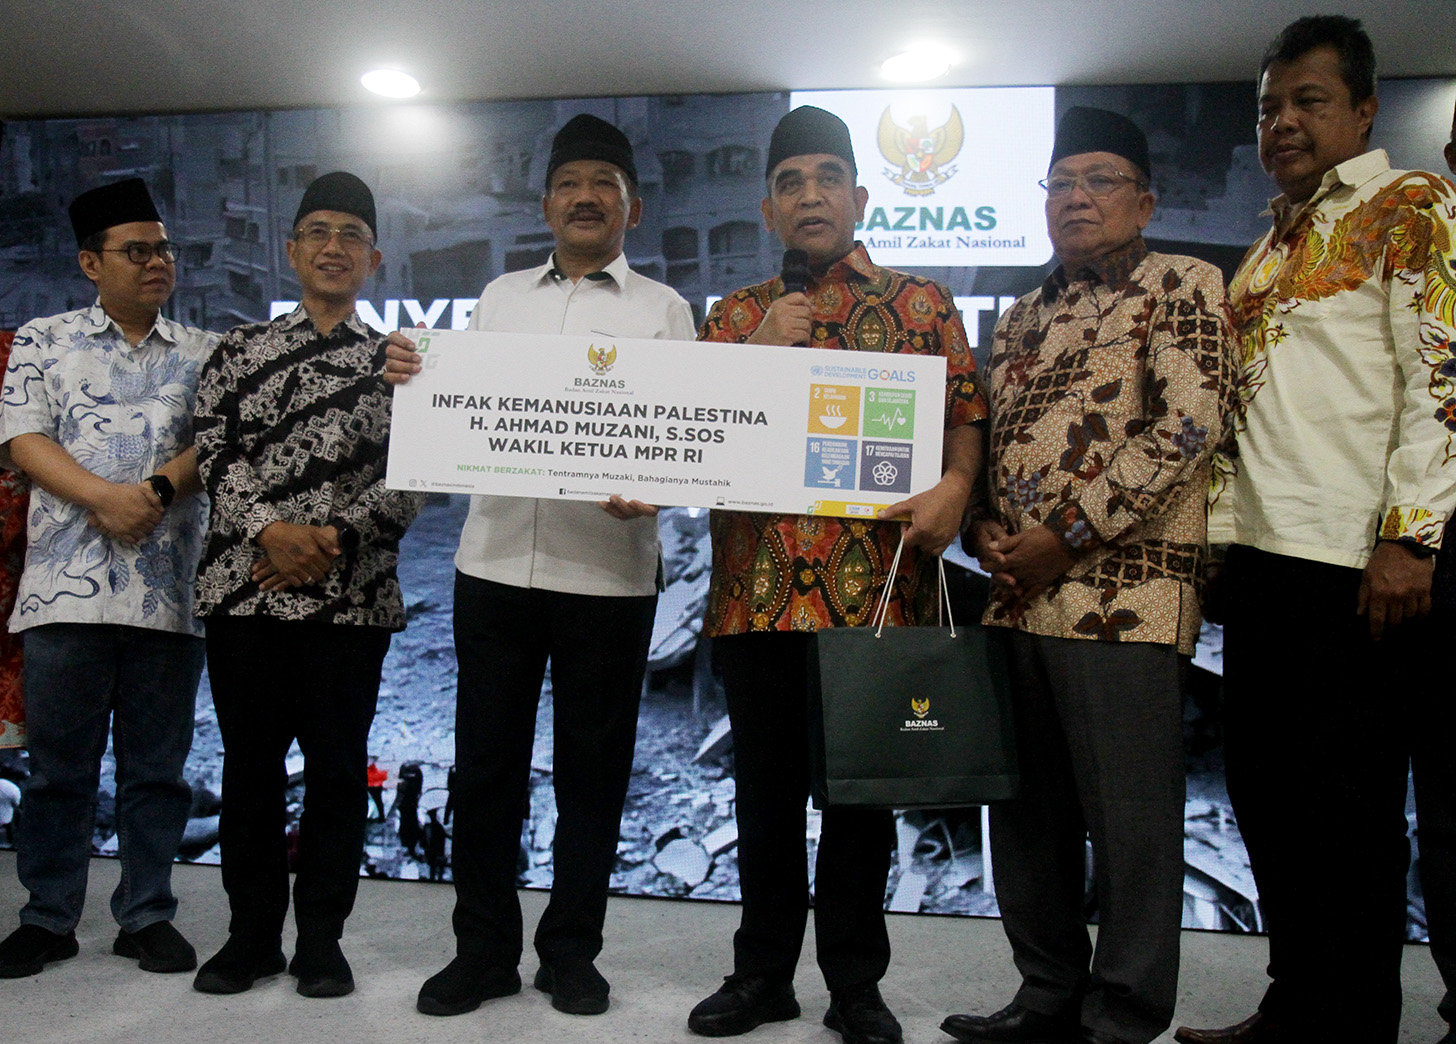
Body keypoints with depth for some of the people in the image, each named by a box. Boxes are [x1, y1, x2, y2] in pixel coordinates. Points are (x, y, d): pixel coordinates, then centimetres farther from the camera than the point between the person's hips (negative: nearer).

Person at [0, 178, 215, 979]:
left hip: (170, 589, 1)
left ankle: (147, 914, 19)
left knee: (157, 764, 8)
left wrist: (159, 489, -15)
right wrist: (103, 496, -15)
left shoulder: (203, 353, 13)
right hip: (67, 585, -1)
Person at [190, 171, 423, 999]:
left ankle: (322, 938, 17)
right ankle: (252, 933, 21)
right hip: (243, 583, 2)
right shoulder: (242, 350, 11)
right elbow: (216, 451, 2)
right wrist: (268, 527, -15)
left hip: (351, 594, -1)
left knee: (337, 766, 4)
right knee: (250, 763, 8)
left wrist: (336, 538, -14)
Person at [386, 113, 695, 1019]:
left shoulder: (663, 309, 6)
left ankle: (572, 950, 21)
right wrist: (413, 381, -3)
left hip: (607, 566, -2)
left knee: (592, 767, 6)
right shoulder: (500, 296, 16)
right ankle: (484, 949, 20)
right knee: (486, 760, 7)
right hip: (495, 558, 3)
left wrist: (652, 492, -20)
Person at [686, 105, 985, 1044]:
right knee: (767, 785, 10)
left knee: (862, 787, 6)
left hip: (875, 585, -2)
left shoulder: (921, 304, 9)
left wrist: (955, 485, -17)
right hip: (759, 586, 2)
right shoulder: (737, 316, 15)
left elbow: (967, 414, 3)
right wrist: (758, 351, -5)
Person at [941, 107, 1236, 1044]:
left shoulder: (1182, 288, 1)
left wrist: (1068, 536, -14)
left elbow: (1186, 427, -12)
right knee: (1028, 812, 13)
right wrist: (984, 528, 2)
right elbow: (983, 438, 23)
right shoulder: (1024, 318, 21)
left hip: (1121, 592, -7)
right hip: (1018, 596, 7)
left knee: (1130, 819, -2)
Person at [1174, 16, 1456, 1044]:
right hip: (1265, 563, 8)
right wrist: (1225, 536, 16)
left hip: (1356, 567, -8)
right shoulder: (1270, 248, 22)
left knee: (1349, 807, -1)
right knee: (1265, 792, 12)